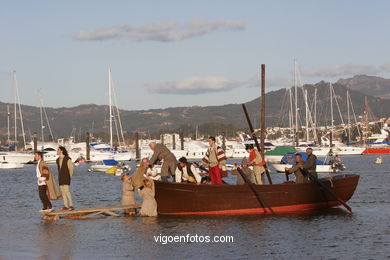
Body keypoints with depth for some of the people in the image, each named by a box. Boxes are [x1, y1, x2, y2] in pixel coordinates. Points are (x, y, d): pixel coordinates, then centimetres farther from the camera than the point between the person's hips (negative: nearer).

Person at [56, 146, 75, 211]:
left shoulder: (67, 159, -11)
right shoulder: (58, 160, 11)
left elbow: (71, 168, -6)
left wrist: (70, 177, -4)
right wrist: (60, 177, 13)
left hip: (66, 178, -7)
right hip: (60, 178, 7)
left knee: (67, 191, -14)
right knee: (63, 192, 3)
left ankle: (71, 206, -12)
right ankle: (66, 206, 5)